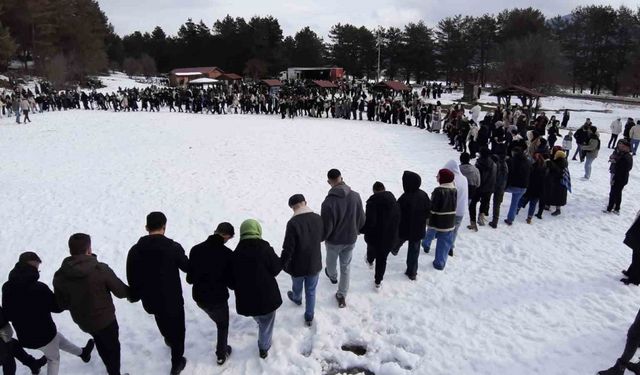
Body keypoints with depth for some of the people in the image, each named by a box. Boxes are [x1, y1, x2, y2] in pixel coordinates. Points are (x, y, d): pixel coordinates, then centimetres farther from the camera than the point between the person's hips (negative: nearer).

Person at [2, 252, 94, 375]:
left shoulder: (7, 288, -13)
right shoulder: (40, 288, -29)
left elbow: (7, 315, -1)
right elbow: (57, 307, -15)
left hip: (24, 336, 6)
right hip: (44, 334, -6)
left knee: (60, 340, 30)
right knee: (53, 359, 22)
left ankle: (83, 353, 52)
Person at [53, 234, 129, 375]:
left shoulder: (59, 276, -15)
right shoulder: (101, 269, -27)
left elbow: (61, 304, -4)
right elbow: (121, 292, -16)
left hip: (82, 321, 5)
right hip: (105, 319, -5)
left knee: (101, 344, 31)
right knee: (112, 346, 21)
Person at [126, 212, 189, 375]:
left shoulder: (135, 250, -12)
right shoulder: (173, 247, -21)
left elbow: (132, 278, -3)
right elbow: (187, 268, -6)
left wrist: (135, 295, 16)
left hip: (150, 300, 4)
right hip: (172, 299, -4)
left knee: (164, 324, 33)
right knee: (177, 329, 18)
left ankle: (169, 340, 59)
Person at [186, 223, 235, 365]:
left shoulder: (196, 249, -10)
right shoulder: (228, 254, -22)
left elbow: (189, 278, -2)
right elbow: (231, 283, -15)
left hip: (199, 297, 5)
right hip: (218, 298, -5)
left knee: (218, 321, 34)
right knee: (223, 325, 25)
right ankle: (221, 355, 38)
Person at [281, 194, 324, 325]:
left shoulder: (293, 223, -27)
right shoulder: (318, 218, -12)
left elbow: (288, 248, -23)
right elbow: (322, 237, 6)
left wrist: (282, 264, -6)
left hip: (297, 266, -2)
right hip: (314, 265, 2)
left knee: (297, 287, 28)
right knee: (311, 291, 20)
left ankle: (297, 299, 57)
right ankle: (309, 317, 31)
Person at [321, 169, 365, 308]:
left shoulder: (328, 202, -30)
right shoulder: (355, 196, -16)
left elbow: (326, 228, -22)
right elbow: (361, 220, -3)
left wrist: (321, 238, 0)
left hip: (334, 241, -3)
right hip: (351, 239, 3)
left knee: (331, 261, 29)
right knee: (346, 267, 18)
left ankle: (332, 276, 58)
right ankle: (342, 296, 28)